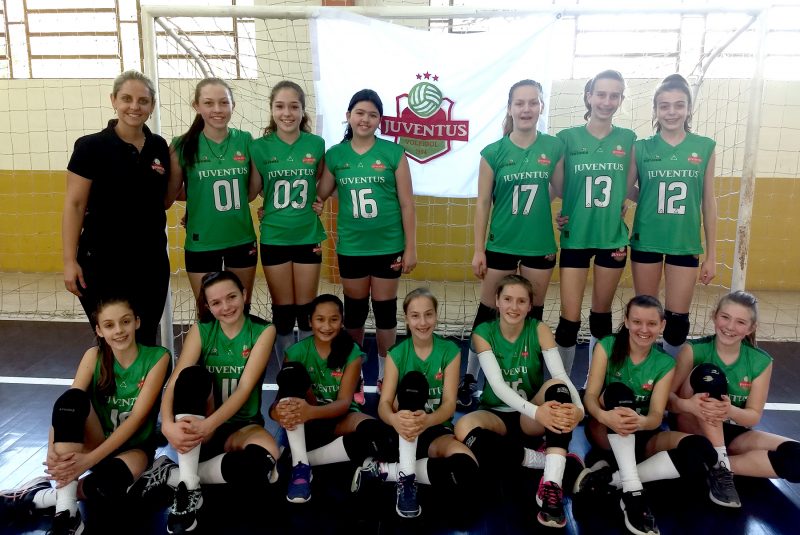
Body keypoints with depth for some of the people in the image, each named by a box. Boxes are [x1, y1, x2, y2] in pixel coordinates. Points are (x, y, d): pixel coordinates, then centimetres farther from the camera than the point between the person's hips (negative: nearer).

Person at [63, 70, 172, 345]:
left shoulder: (160, 147, 5)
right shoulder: (91, 146, -8)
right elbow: (74, 205, -8)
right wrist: (70, 261, -12)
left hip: (151, 258, 4)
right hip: (101, 260, -4)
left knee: (146, 339, 13)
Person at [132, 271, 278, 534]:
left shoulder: (263, 331, -7)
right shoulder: (201, 330, -3)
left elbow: (245, 389, -18)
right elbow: (174, 382, -16)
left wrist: (210, 424, -34)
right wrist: (168, 424, -36)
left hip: (242, 427, -1)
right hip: (197, 428, 1)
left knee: (260, 468, -36)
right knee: (192, 376, -30)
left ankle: (172, 474, -14)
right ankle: (188, 487, -26)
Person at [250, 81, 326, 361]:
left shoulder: (316, 144, -2)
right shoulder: (260, 147, -5)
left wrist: (317, 202, 0)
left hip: (308, 236, 1)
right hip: (274, 238, 0)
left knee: (306, 309, 9)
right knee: (282, 311, 9)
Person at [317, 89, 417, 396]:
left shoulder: (393, 153, -4)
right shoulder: (335, 155, 2)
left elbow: (406, 203, -3)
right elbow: (319, 196, 9)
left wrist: (410, 248, -4)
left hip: (388, 246, -1)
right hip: (350, 247, 2)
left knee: (385, 310, 9)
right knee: (354, 310, 13)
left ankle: (386, 374, 27)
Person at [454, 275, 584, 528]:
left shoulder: (539, 330, -7)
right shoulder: (483, 333, -10)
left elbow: (562, 376, -19)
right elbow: (497, 385, -22)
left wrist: (579, 407, -41)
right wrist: (536, 410, -40)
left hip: (533, 419, 1)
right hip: (498, 415, -1)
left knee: (557, 384, -30)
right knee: (464, 428, -34)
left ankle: (552, 484, -36)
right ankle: (550, 460, -23)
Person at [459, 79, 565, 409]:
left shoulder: (554, 147, 0)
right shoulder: (493, 152, -4)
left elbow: (563, 192, 10)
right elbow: (483, 203, -2)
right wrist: (478, 249, -4)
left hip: (540, 245, 2)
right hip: (500, 245, -1)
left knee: (534, 314, 12)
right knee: (487, 312, 6)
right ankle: (470, 378, 19)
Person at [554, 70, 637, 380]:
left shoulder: (628, 139, 3)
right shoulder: (568, 138, -3)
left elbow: (629, 186, 10)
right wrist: (556, 215, -11)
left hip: (613, 237, 2)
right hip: (575, 238, -2)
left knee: (602, 313, 14)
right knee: (570, 318, -3)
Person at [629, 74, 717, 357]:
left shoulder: (705, 147, 2)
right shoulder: (641, 148, 0)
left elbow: (708, 202, 3)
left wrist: (711, 254, 4)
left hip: (685, 243, 0)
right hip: (646, 241, 0)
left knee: (677, 318, 5)